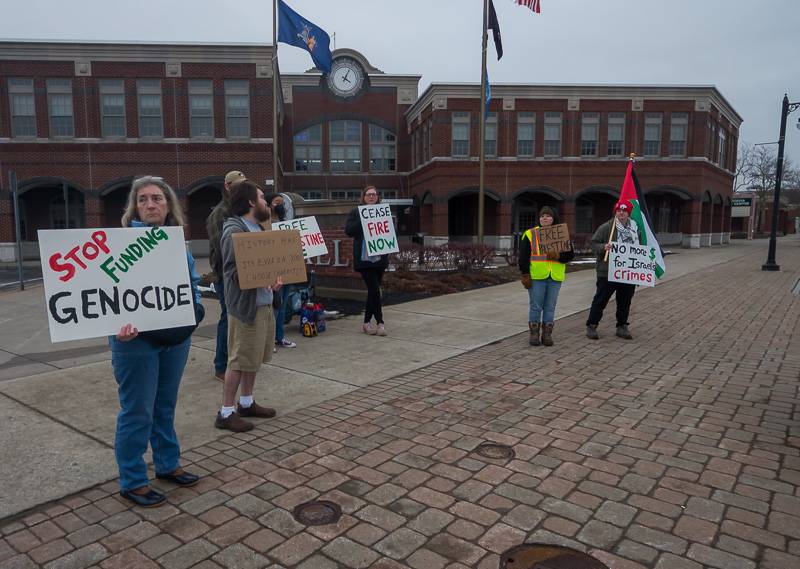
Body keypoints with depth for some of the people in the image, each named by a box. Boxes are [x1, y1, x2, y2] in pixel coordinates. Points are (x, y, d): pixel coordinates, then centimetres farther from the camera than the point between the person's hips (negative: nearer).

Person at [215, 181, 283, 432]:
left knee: (255, 358, 17)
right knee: (240, 360, -1)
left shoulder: (258, 228, 14)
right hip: (245, 304, -9)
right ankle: (226, 413, 11)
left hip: (264, 303, 9)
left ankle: (246, 402, 31)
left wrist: (274, 279, 2)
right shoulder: (234, 230, -16)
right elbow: (232, 270, -22)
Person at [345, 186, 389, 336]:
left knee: (373, 290, 10)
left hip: (380, 257, 4)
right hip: (364, 258, -4)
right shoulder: (355, 212, 3)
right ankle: (380, 322, 1)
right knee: (374, 290, -10)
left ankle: (367, 322, 20)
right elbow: (348, 230, -8)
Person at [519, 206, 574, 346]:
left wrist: (558, 256, -14)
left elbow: (570, 254, 6)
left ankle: (547, 334, 16)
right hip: (536, 277, -2)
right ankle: (534, 333, 11)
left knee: (550, 307, 7)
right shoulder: (530, 234, 2)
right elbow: (523, 257, -1)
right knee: (535, 306, 1)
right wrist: (525, 275, -8)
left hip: (555, 277, 2)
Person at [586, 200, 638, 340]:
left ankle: (622, 326, 25)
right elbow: (593, 243, -4)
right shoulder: (606, 227, -5)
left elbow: (638, 247, 23)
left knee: (625, 301, 12)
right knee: (600, 299, 1)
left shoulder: (634, 228, 12)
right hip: (607, 272, -5)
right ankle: (591, 326, 10)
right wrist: (603, 247, -23)